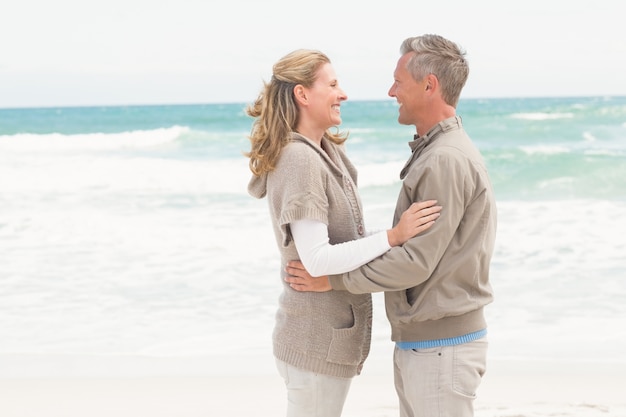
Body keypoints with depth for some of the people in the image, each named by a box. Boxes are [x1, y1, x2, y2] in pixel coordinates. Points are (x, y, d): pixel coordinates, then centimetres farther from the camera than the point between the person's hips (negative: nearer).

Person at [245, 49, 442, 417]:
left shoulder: (328, 151, 10)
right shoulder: (299, 160, -19)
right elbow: (316, 258, -25)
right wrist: (394, 236, -27)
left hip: (333, 335, 9)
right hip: (318, 343, -9)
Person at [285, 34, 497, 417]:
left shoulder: (446, 160, -19)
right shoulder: (433, 152, 15)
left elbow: (416, 263, -21)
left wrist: (333, 279, -13)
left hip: (441, 349, -10)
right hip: (417, 343, 10)